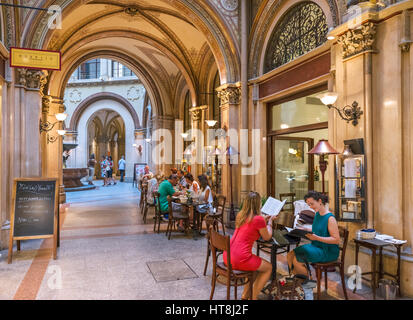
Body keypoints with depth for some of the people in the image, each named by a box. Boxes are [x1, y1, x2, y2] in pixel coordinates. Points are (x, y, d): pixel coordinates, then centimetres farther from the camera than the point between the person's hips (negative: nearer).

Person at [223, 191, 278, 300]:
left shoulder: (240, 215, 9)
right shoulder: (258, 219, -13)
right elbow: (267, 237, 4)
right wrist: (270, 222, 18)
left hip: (227, 256, 8)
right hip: (240, 259, -8)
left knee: (257, 263, 32)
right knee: (268, 268, 16)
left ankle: (245, 294, 34)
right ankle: (253, 297, 19)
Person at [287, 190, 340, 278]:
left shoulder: (330, 218, -18)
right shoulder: (317, 214, 8)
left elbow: (336, 240, -20)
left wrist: (317, 238, -28)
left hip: (328, 251, -8)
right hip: (316, 246, 8)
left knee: (297, 260, -20)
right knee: (290, 255, -7)